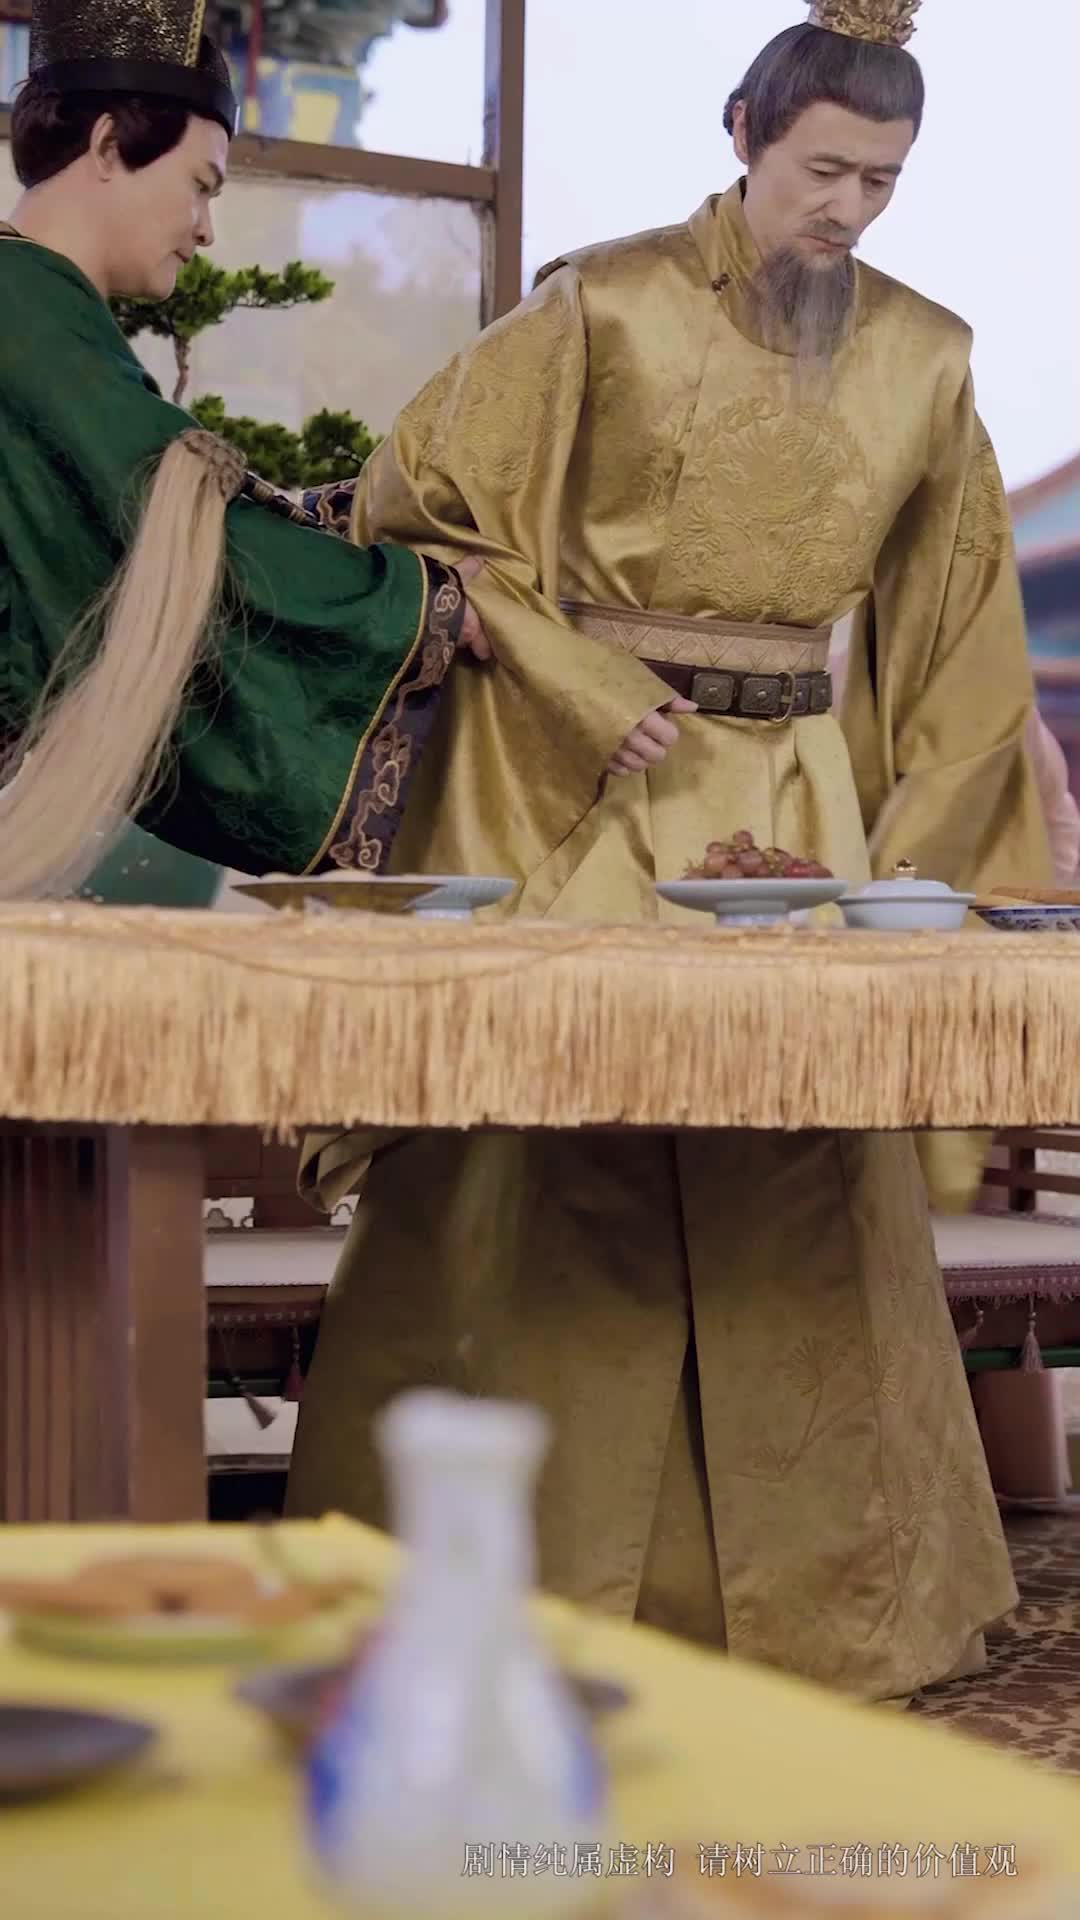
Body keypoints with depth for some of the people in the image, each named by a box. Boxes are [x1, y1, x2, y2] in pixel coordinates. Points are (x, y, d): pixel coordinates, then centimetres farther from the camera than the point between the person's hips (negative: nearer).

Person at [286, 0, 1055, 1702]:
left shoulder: (925, 363, 7)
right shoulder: (605, 310, -4)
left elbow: (965, 628, 14)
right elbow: (413, 507, -2)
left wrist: (910, 846, 7)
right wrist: (597, 705, -8)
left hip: (797, 799, 4)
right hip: (577, 793, -3)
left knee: (806, 1173, 3)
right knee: (552, 1163, -3)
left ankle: (815, 1591, 16)